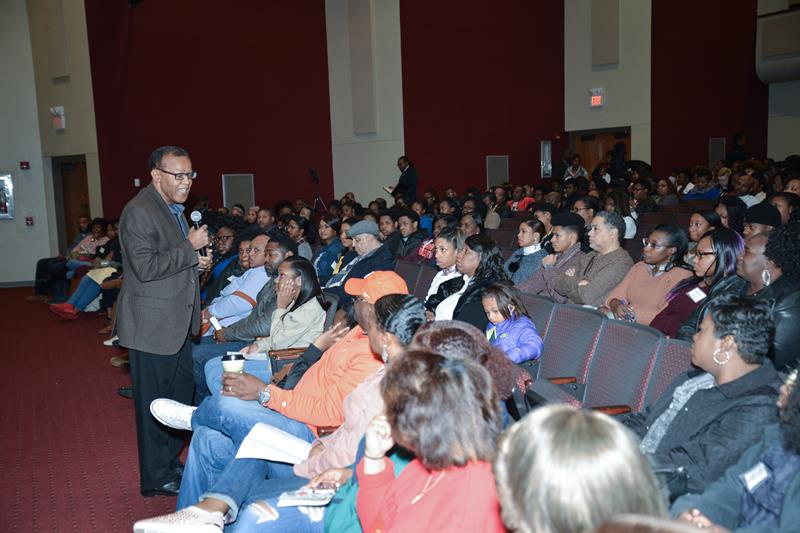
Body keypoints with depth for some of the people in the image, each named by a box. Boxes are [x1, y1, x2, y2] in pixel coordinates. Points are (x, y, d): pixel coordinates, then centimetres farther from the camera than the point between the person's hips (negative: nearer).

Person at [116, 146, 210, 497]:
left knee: (180, 395, 17)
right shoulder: (139, 212, -17)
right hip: (152, 325, -10)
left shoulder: (174, 208, 14)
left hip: (178, 321, 10)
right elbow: (147, 267, -25)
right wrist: (190, 246, -21)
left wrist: (197, 261, 6)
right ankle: (156, 478, 16)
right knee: (155, 401, 2)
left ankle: (171, 464, 33)